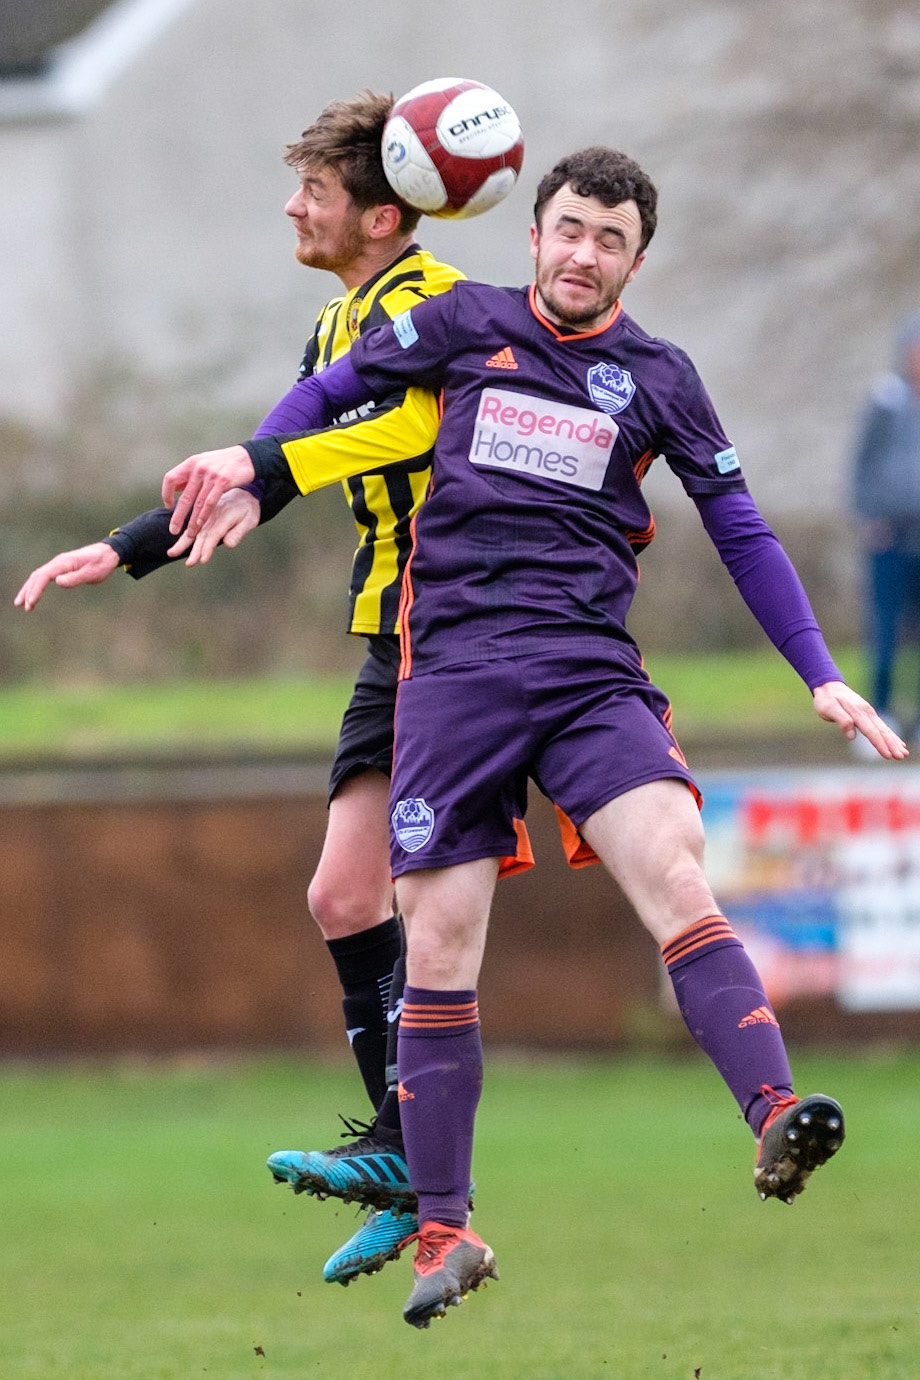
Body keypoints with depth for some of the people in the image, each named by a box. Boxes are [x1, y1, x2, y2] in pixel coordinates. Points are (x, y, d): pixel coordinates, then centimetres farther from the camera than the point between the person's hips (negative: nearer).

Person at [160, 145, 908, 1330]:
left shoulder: (658, 379, 10)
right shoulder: (464, 324, 9)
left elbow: (742, 533, 14)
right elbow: (340, 386, 20)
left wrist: (822, 678, 9)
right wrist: (248, 459, 3)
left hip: (589, 672, 0)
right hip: (451, 670, 0)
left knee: (674, 875, -24)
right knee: (439, 943, -1)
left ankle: (775, 1121, -38)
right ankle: (443, 1232, 8)